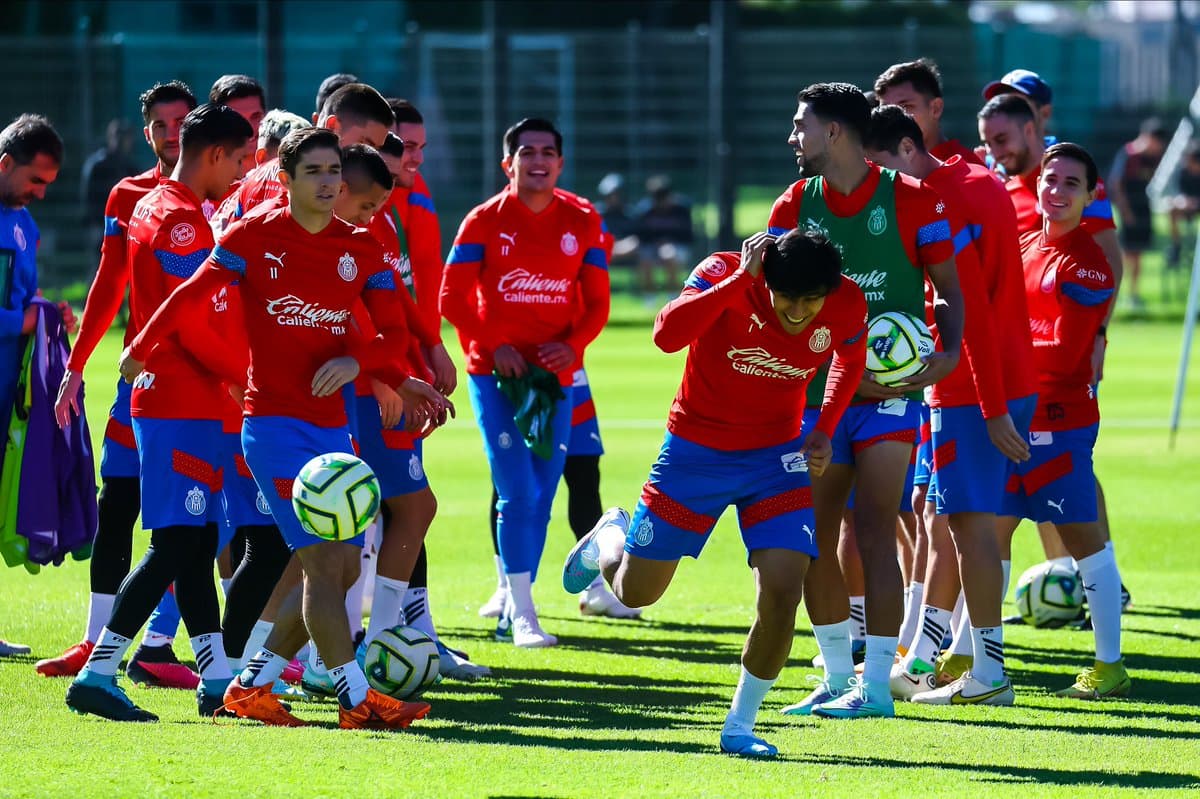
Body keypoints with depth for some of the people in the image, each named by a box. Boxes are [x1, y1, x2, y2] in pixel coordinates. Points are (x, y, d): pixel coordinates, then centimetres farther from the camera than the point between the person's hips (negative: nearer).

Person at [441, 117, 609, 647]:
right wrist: (494, 346, -14)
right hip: (494, 372, -3)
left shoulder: (582, 223, 5)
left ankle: (511, 611, 19)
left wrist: (573, 344, -11)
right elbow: (453, 297, -3)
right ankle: (522, 614, -10)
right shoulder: (485, 222, -3)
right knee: (517, 492, -13)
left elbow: (596, 302, 8)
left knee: (541, 498, 6)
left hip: (555, 375, 3)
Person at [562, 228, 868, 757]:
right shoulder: (724, 274, -24)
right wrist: (740, 279, -43)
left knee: (782, 593, -17)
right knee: (634, 592, 9)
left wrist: (824, 431, -1)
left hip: (776, 456, 2)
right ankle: (610, 538, 46)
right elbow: (667, 335, -42)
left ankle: (739, 728, 1)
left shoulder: (847, 307, -15)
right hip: (697, 449, -2)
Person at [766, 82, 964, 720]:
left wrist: (949, 350, -20)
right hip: (816, 387, 5)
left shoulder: (912, 199, -6)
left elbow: (948, 286, -1)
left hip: (890, 389, -5)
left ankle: (876, 685, -4)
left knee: (873, 533, -9)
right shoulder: (795, 205, 5)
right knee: (813, 537, 6)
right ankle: (837, 678, 20)